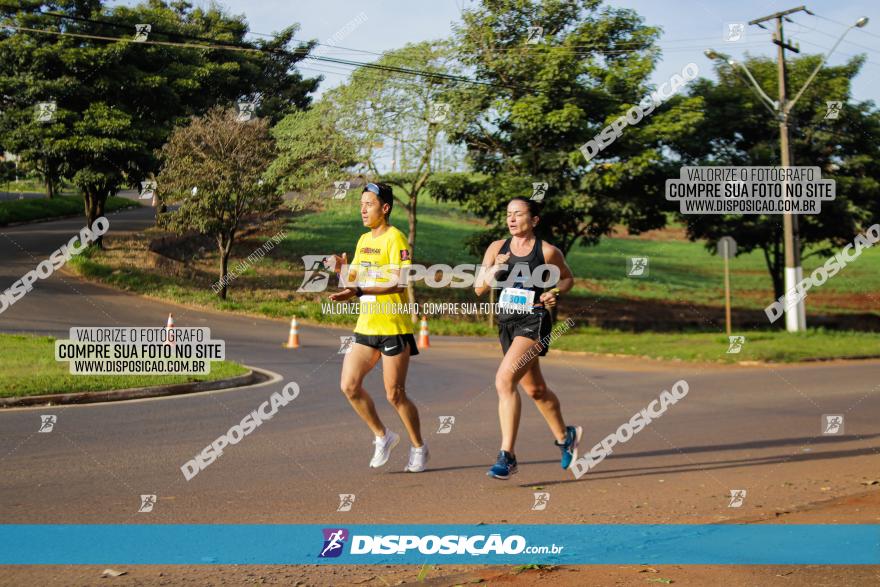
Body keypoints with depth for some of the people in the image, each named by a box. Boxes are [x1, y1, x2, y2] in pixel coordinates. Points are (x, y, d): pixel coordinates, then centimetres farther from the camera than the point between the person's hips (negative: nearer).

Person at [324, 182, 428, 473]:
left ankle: (418, 448, 18)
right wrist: (342, 268, -3)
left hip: (393, 328, -8)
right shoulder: (364, 240, 14)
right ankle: (383, 437, 18)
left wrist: (359, 292, -31)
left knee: (395, 395, -2)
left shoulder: (395, 239, -12)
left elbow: (399, 283, -22)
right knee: (349, 386, -1)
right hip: (366, 327, 8)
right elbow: (356, 280, 19)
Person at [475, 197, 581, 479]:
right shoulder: (497, 248, 4)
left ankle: (507, 456, -21)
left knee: (504, 380, -25)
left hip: (534, 322, -6)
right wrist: (495, 268, -16)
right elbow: (479, 288, 2)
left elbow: (568, 278, 11)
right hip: (506, 323, 6)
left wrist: (555, 292, -9)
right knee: (535, 389, 20)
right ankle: (565, 436, 45)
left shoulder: (548, 251, -6)